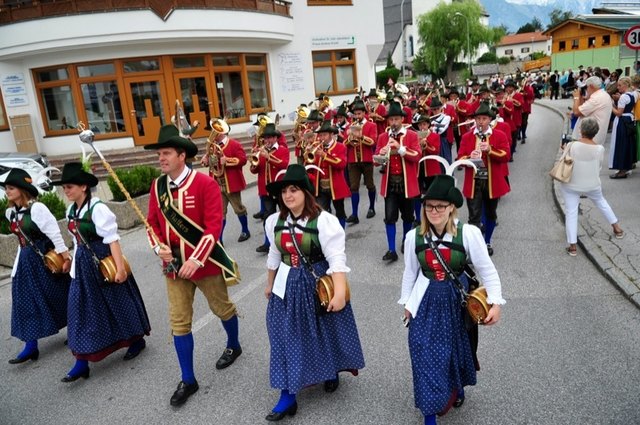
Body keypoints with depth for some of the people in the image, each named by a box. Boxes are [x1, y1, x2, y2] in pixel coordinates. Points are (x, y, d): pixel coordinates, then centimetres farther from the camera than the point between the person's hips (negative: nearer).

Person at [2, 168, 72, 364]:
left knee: (58, 296, 7)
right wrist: (19, 264, 18)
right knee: (26, 302, 5)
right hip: (26, 261, 7)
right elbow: (21, 238, 16)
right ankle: (31, 346, 11)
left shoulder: (36, 208, -18)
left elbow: (54, 233, -20)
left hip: (46, 258, -7)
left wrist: (66, 258, -21)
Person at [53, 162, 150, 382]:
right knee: (81, 309, 6)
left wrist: (120, 267, -25)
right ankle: (82, 362, 11)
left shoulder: (97, 208, -18)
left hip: (104, 261, -8)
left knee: (119, 303, 7)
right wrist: (76, 263, 19)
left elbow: (112, 239, -22)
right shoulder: (71, 210, 7)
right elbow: (78, 240, 16)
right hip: (84, 265, 8)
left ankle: (137, 340, 29)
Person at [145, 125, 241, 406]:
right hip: (174, 265, 5)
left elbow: (214, 225, -20)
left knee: (221, 308, 17)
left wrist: (196, 259, -26)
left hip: (205, 263, -4)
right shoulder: (157, 186, 1)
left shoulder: (205, 183, -16)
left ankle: (233, 346, 47)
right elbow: (152, 222, 9)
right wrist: (158, 247, -10)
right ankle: (188, 380, 22)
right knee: (179, 321, 7)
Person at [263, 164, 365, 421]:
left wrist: (340, 292, -30)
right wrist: (270, 284, 22)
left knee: (326, 331, 15)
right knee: (288, 337, 6)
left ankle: (331, 373, 44)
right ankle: (288, 395, 17)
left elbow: (337, 259, -22)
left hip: (319, 284, -4)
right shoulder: (275, 222, 0)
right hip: (288, 287, 4)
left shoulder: (323, 220, -18)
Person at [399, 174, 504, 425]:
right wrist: (407, 303, 11)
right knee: (426, 355, 0)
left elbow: (487, 270, -9)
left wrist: (495, 303, -12)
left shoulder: (468, 233, -17)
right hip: (426, 303, 1)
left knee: (456, 348, 20)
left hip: (457, 300, 0)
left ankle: (456, 389, 52)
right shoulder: (414, 236, -9)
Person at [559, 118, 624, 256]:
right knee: (601, 202, 30)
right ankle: (617, 228, 45)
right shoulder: (599, 148, -13)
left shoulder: (572, 145, -20)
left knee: (571, 212, 6)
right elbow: (599, 167, -2)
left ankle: (572, 246, 4)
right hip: (592, 185, 3)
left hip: (571, 185, -2)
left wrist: (566, 149, 8)